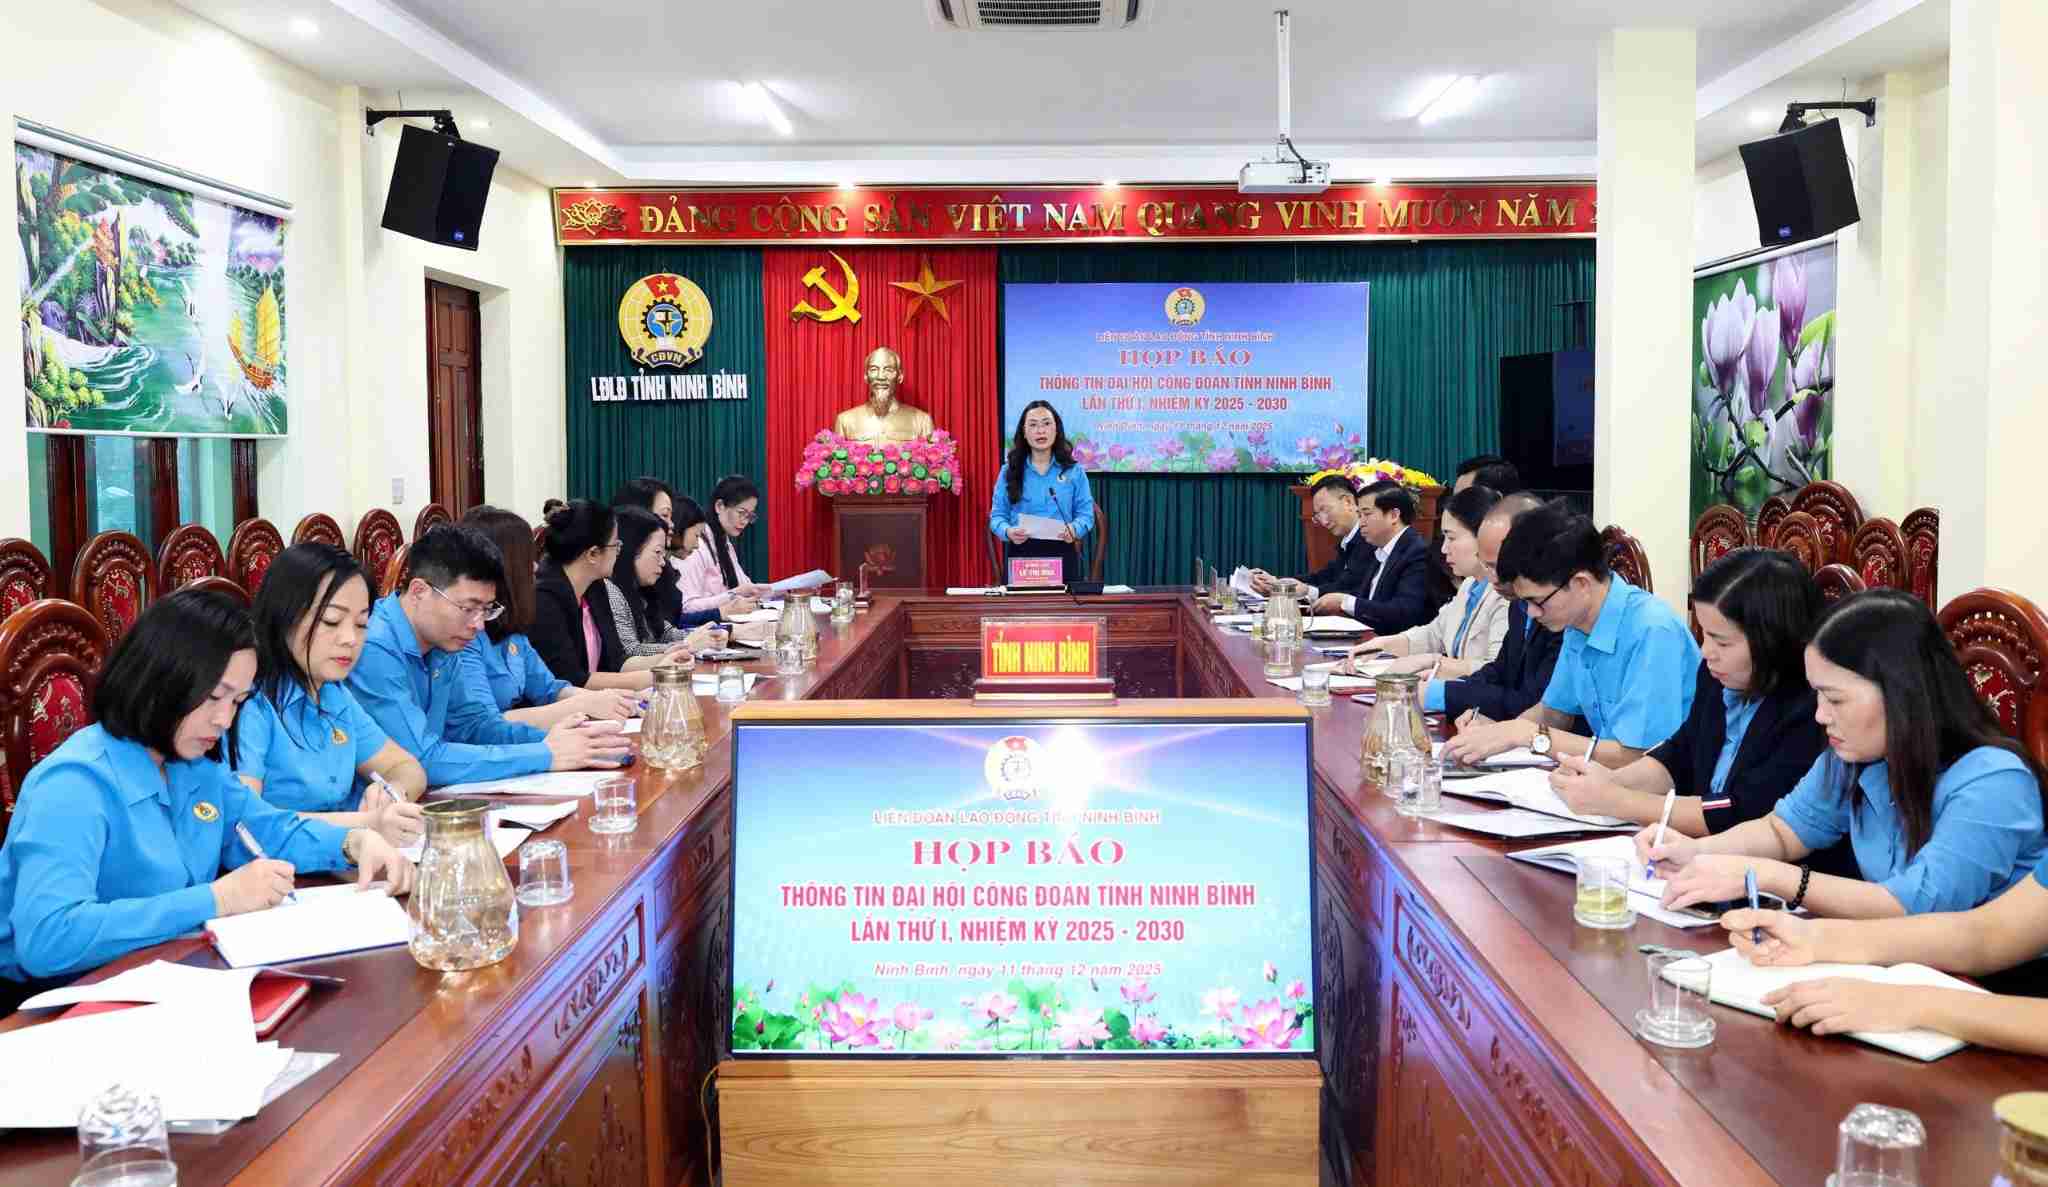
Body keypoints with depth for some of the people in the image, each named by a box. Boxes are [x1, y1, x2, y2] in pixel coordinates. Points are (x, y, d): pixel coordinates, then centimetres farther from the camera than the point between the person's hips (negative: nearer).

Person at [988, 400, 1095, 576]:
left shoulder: (1074, 471, 6)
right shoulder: (1009, 471, 6)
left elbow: (1085, 513, 3)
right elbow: (998, 515, 3)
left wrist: (1074, 529, -20)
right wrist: (1008, 531, -19)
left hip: (1061, 555, 0)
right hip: (1020, 554, 0)